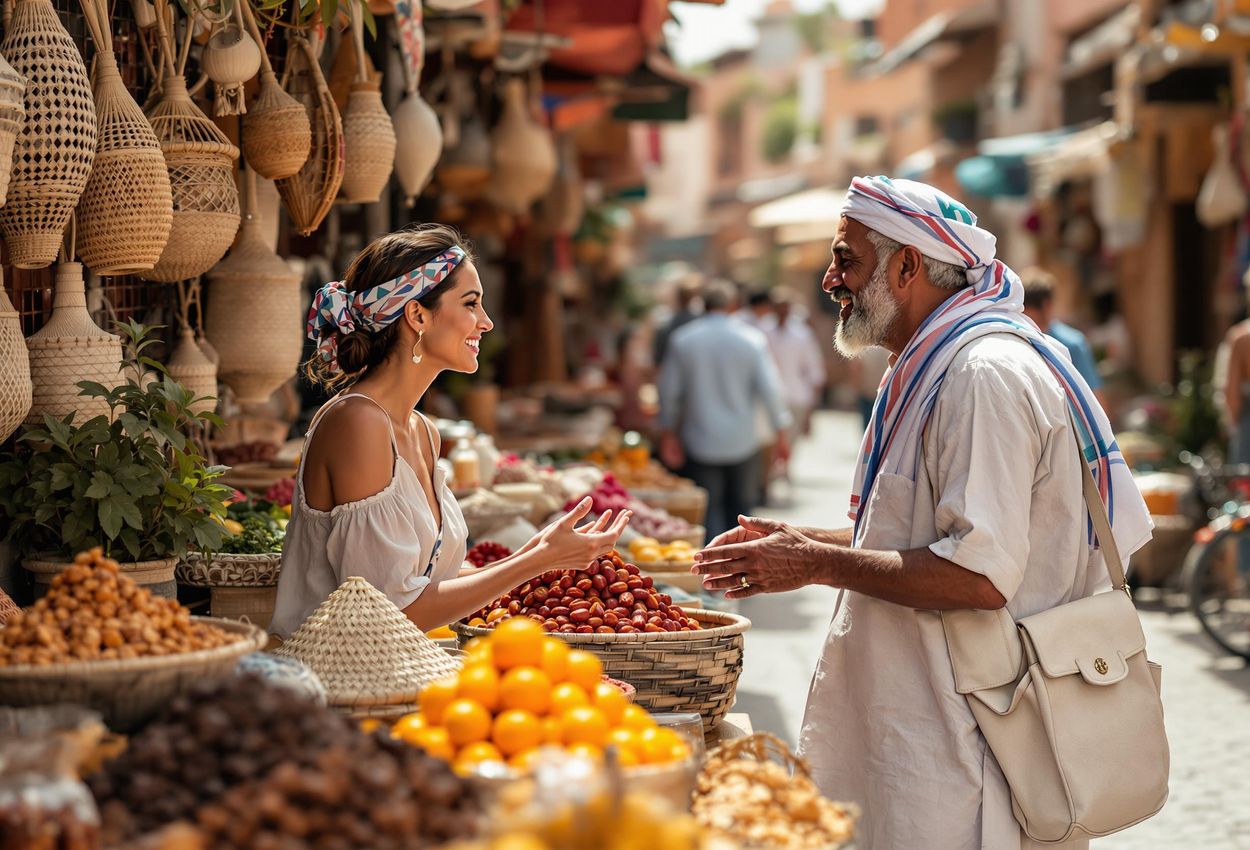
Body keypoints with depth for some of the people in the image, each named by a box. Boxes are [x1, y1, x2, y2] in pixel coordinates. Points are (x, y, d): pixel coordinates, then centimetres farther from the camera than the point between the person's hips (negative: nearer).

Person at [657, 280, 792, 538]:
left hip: (700, 446, 0)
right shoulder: (752, 339, -3)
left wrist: (668, 432, 12)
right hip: (743, 444, 0)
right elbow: (769, 389, -6)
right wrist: (781, 431, 2)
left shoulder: (682, 340, -1)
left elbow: (669, 390, 2)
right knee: (740, 509, 12)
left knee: (708, 510, 3)